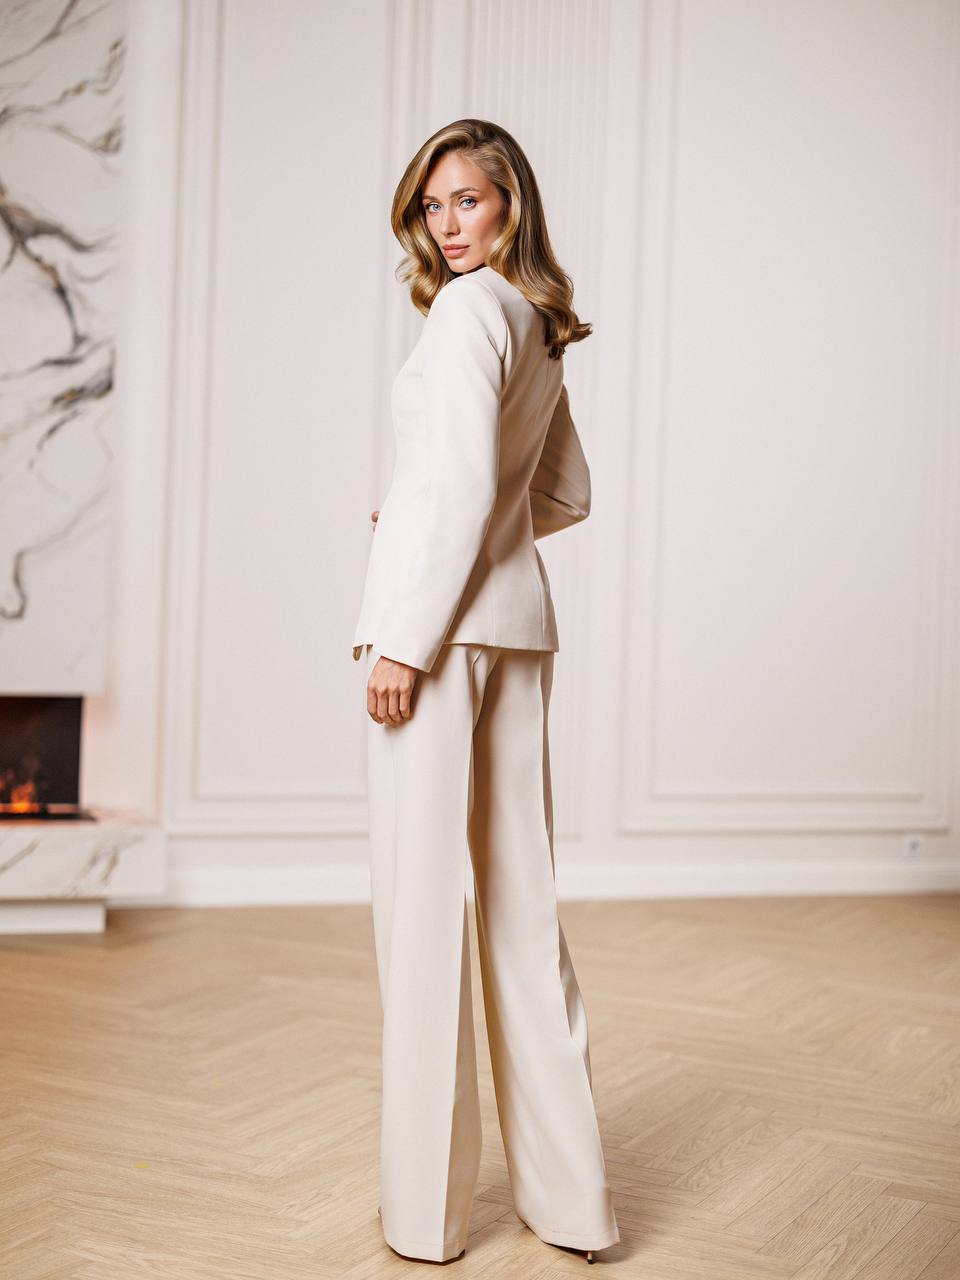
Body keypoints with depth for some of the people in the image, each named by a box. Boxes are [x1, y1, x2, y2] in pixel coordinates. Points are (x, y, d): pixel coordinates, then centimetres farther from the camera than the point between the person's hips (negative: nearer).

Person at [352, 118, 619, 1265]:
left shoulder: (469, 309, -8)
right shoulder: (542, 327, 19)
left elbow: (465, 483, -17)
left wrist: (405, 640, -18)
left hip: (441, 615, -9)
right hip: (520, 618, 9)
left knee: (420, 893, -2)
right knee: (520, 892, 10)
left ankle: (426, 1206, 7)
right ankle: (566, 1193, 18)